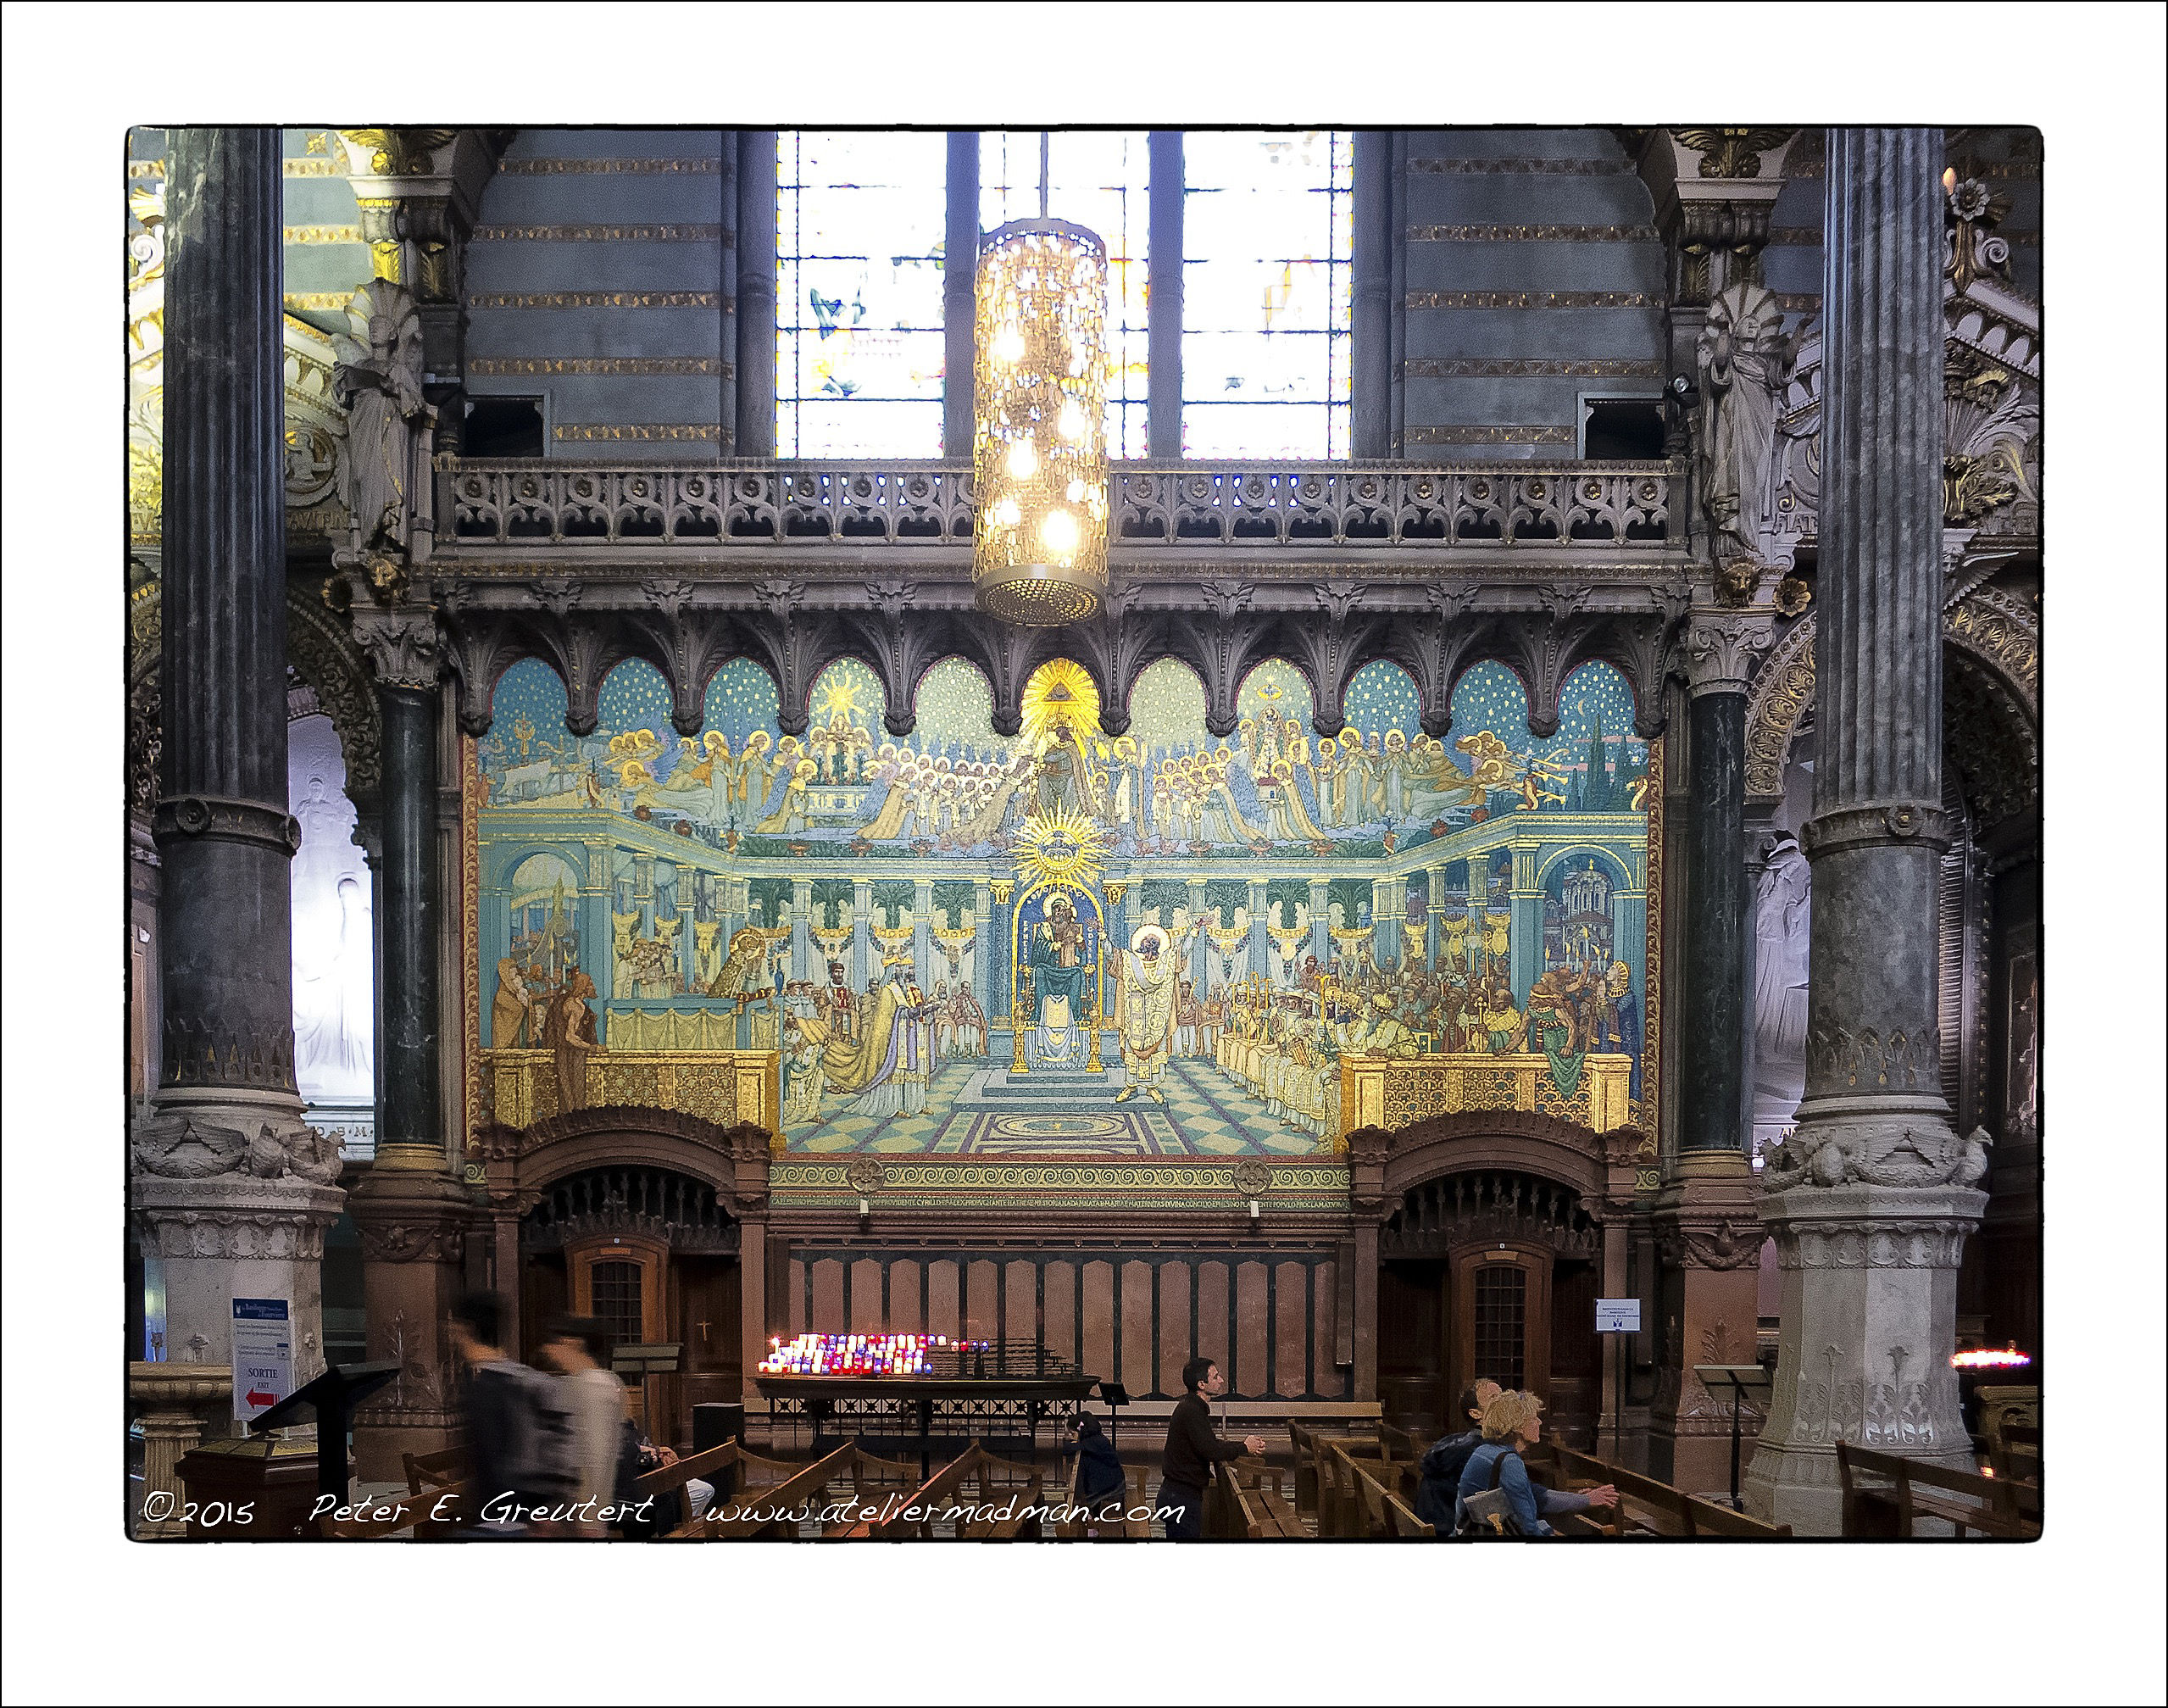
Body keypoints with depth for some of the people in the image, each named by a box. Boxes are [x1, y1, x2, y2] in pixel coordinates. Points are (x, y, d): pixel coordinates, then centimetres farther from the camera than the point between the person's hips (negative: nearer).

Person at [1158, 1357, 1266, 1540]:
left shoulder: (1190, 1406, 14)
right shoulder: (1192, 1411, -19)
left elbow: (1210, 1443, 20)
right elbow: (1211, 1451, -24)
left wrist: (1246, 1447, 8)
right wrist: (1244, 1448, -8)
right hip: (1180, 1498, -10)